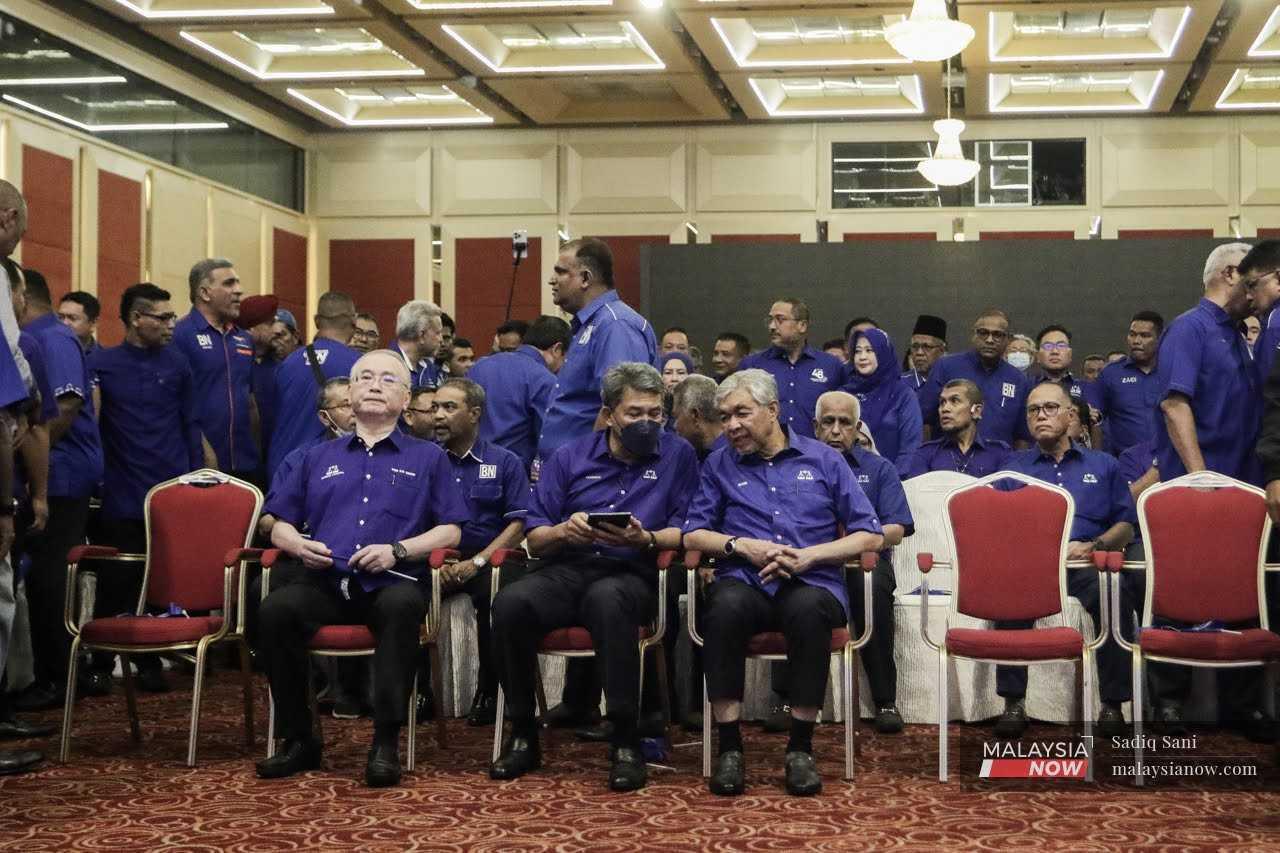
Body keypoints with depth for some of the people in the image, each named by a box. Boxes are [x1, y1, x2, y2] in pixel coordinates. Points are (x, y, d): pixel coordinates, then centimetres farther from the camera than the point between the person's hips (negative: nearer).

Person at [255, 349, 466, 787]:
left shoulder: (428, 458, 19)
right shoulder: (318, 458, 26)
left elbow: (450, 530, 10)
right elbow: (280, 525, 22)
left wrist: (398, 550, -7)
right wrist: (297, 544, -2)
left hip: (391, 583, -2)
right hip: (326, 583, 2)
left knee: (401, 605, -39)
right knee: (276, 608, -31)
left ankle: (386, 743, -34)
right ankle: (298, 740, -19)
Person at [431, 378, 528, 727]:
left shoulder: (505, 462, 10)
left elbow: (517, 525, 1)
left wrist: (476, 562, -13)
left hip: (486, 562, -1)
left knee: (496, 593, -34)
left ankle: (488, 691, -14)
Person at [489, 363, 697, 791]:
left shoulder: (677, 455, 9)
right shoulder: (569, 457, 14)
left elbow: (685, 532, 1)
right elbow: (535, 541, 11)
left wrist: (643, 539, -17)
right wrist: (564, 531, -11)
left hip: (631, 575, -2)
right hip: (567, 570, 3)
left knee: (607, 598, -39)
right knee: (510, 602, -30)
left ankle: (626, 741, -30)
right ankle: (523, 735, -13)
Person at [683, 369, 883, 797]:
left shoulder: (824, 460, 14)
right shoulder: (719, 465, 18)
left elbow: (870, 536, 8)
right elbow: (693, 535, 12)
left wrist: (809, 556, -6)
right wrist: (741, 545, -7)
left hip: (813, 584, -1)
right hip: (746, 582, 1)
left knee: (807, 609, -39)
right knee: (726, 605, -37)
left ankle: (800, 747, -24)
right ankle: (729, 746, -27)